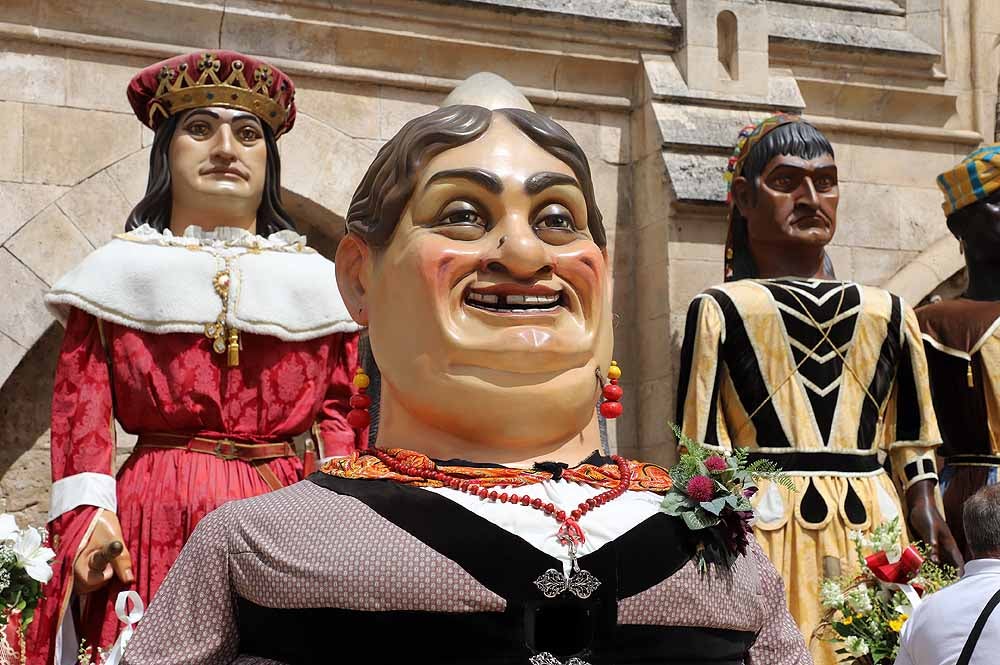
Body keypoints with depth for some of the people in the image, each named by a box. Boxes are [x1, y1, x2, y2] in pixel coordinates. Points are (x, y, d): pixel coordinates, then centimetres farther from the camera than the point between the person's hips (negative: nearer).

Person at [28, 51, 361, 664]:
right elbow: (82, 407, 3)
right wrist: (89, 514, -10)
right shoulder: (118, 278, 8)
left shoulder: (316, 285, 9)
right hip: (155, 521, -1)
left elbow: (336, 417, 7)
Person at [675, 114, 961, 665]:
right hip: (766, 534, -3)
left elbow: (914, 450, 14)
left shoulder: (889, 313, 13)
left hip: (876, 534, 3)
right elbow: (705, 456, 0)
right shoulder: (719, 309, 2)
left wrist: (932, 536, 7)